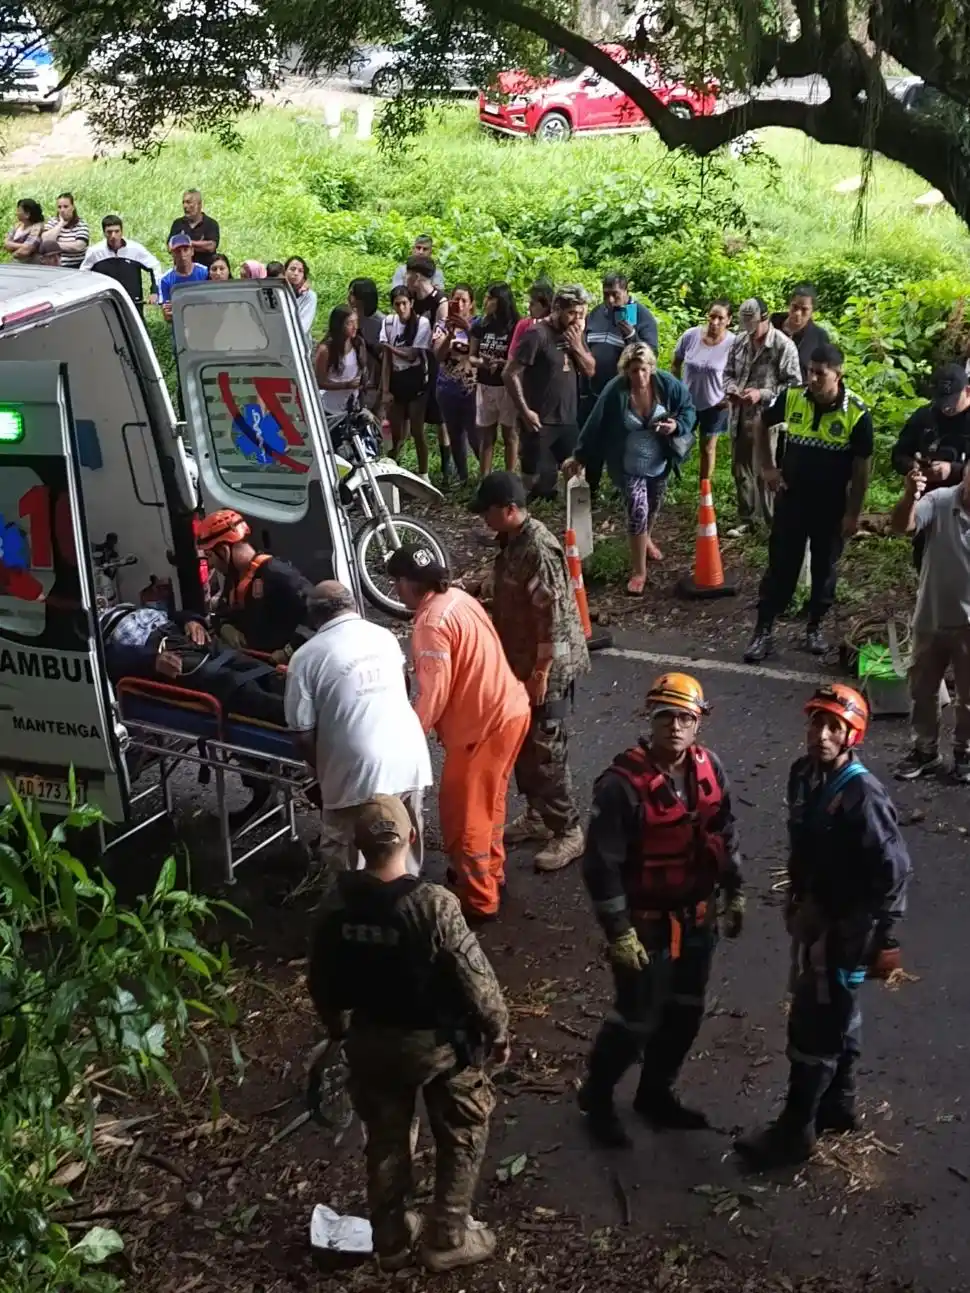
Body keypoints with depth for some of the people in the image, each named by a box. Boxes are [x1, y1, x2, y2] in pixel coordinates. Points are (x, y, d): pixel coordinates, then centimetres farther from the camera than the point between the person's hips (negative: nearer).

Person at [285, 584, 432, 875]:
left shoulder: (306, 657, -4)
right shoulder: (385, 636, 12)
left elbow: (304, 736, -4)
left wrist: (323, 773, 13)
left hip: (359, 772, -5)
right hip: (410, 759, 5)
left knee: (344, 856, 12)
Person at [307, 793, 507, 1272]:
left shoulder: (336, 903, -13)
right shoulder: (435, 905, -28)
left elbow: (321, 980, 0)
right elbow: (475, 979, -20)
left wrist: (339, 1029, 18)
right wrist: (498, 1031, -3)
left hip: (370, 1041, 4)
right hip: (439, 1042, -4)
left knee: (385, 1141, 22)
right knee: (461, 1138, 19)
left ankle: (391, 1240, 37)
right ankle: (448, 1238, 29)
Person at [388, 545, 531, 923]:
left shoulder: (431, 623, -21)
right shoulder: (458, 597, 7)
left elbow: (433, 694, -22)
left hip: (483, 724, -10)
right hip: (509, 709, 10)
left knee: (463, 811, 3)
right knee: (487, 800, 25)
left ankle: (479, 900, 12)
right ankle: (489, 872, 40)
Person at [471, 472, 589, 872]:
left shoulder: (539, 550, -24)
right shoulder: (512, 541, 7)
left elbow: (553, 618, -24)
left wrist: (540, 674, -21)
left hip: (546, 669, -9)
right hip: (520, 663, 10)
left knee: (544, 752, -3)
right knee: (522, 745, 18)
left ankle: (568, 831, 9)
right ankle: (538, 817, 33)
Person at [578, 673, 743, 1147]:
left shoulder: (709, 769, -4)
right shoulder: (623, 783, -24)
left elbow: (724, 833, 11)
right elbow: (601, 863, -21)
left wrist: (734, 894, 14)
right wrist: (618, 932, -19)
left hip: (697, 918, 6)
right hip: (646, 924, -6)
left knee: (685, 1013, 19)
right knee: (637, 1020, 4)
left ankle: (655, 1094, 40)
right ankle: (596, 1097, 29)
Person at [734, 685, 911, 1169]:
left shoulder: (863, 795, -26)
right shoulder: (803, 774, -2)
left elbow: (893, 870, -23)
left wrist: (876, 935, -18)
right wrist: (797, 898, 13)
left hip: (845, 930, -8)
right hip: (812, 918, 8)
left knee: (813, 1029, 2)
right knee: (835, 1016, 24)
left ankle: (794, 1132, 16)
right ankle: (837, 1105, 42)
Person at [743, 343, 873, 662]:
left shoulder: (857, 414, -17)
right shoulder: (792, 397, -10)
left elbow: (862, 468, -9)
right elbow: (763, 425, 10)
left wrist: (853, 513, -8)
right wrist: (768, 468, 3)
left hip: (832, 506, -1)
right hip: (791, 499, 1)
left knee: (824, 568, 13)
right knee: (780, 565, 5)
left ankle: (815, 627, 30)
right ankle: (764, 630, 12)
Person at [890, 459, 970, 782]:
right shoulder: (939, 501, -12)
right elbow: (901, 526, -27)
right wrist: (910, 496, -45)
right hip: (931, 618, 1)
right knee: (922, 689, 15)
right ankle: (925, 750, 33)